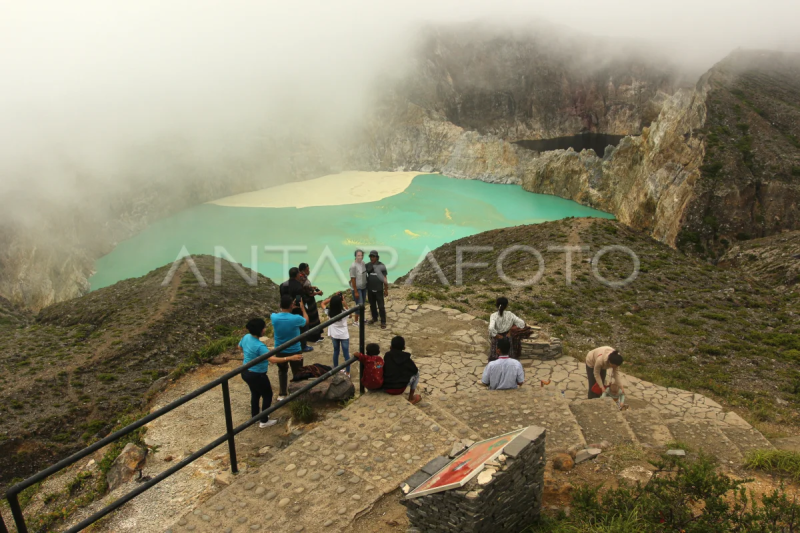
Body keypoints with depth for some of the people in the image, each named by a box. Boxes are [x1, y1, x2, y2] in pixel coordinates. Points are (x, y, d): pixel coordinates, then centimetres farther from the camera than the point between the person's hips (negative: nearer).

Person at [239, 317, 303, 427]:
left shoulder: (246, 337, -7)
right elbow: (273, 359, -40)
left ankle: (255, 416, 44)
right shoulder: (259, 346, -33)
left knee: (255, 394, 28)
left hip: (245, 372, 8)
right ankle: (264, 421, 21)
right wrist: (291, 358, -40)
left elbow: (240, 347, 15)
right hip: (257, 375, -8)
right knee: (267, 395, 13)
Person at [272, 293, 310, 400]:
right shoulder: (296, 319, -26)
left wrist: (290, 308, 10)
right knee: (297, 373, 18)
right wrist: (302, 308, 11)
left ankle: (282, 394, 35)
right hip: (295, 351, -3)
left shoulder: (274, 317, -18)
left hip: (280, 351, 3)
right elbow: (306, 320, 0)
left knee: (282, 372, 27)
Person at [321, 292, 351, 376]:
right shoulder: (344, 312, -21)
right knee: (346, 353, 9)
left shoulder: (329, 312, -15)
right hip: (344, 335, -3)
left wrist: (333, 297, -6)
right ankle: (347, 372, 15)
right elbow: (347, 308, 4)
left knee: (336, 351, 21)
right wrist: (343, 300, -8)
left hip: (334, 335, 3)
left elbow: (323, 303, 1)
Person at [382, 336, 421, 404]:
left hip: (386, 387, 4)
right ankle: (411, 398, 27)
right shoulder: (406, 357, -7)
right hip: (399, 389, -4)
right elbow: (415, 370, 4)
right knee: (416, 373, 19)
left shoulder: (387, 355, -1)